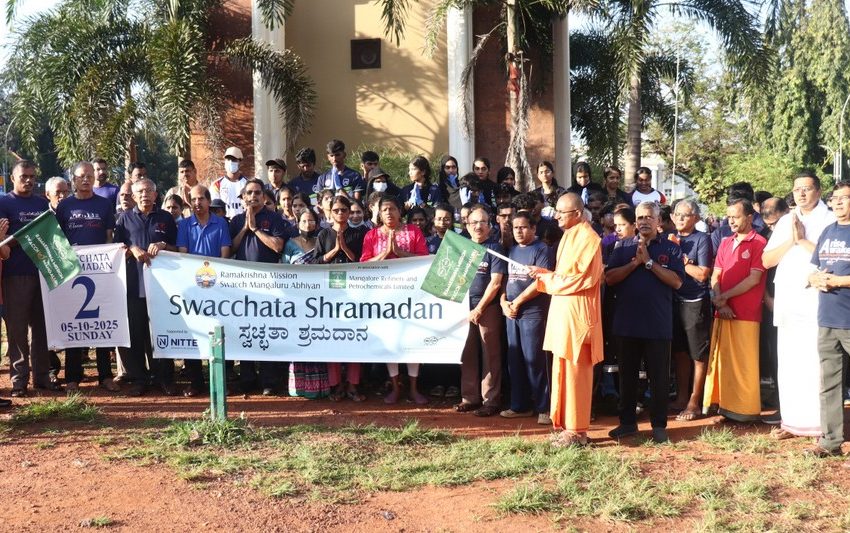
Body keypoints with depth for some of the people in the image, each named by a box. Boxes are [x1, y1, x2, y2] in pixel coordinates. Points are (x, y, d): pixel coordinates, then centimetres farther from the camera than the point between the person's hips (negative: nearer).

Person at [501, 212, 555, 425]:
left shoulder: (541, 250, -6)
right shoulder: (512, 250, 16)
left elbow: (541, 282, -15)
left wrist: (517, 302, -12)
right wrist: (503, 302, 0)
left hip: (533, 313, -7)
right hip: (511, 313, 7)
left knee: (534, 360, -6)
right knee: (514, 360, 9)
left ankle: (544, 408, 1)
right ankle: (520, 405, 18)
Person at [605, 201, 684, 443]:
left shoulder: (671, 248, 3)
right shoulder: (623, 247, 8)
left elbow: (677, 281, -10)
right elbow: (609, 278, -1)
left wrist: (649, 262, -13)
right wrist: (635, 263, -12)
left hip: (658, 323, -2)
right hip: (627, 321, 2)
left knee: (659, 376, 4)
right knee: (627, 374, 10)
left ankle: (659, 425, 13)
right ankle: (627, 421, 20)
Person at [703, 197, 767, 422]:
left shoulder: (759, 243, -5)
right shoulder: (725, 244, 16)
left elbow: (754, 279, -12)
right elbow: (715, 277, 11)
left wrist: (725, 296, -12)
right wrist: (719, 302, -5)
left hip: (746, 314, -6)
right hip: (722, 312, 6)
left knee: (743, 362, -3)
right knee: (720, 359, 8)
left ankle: (745, 410, 3)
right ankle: (719, 403, 16)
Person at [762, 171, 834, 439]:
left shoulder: (830, 220, 0)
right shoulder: (785, 222, 16)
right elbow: (766, 260, 10)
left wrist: (803, 240, -9)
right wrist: (791, 241, -3)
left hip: (817, 301, -5)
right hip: (787, 303, 5)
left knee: (816, 362, -9)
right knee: (788, 363, 7)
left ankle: (822, 423, -3)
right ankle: (792, 421, 14)